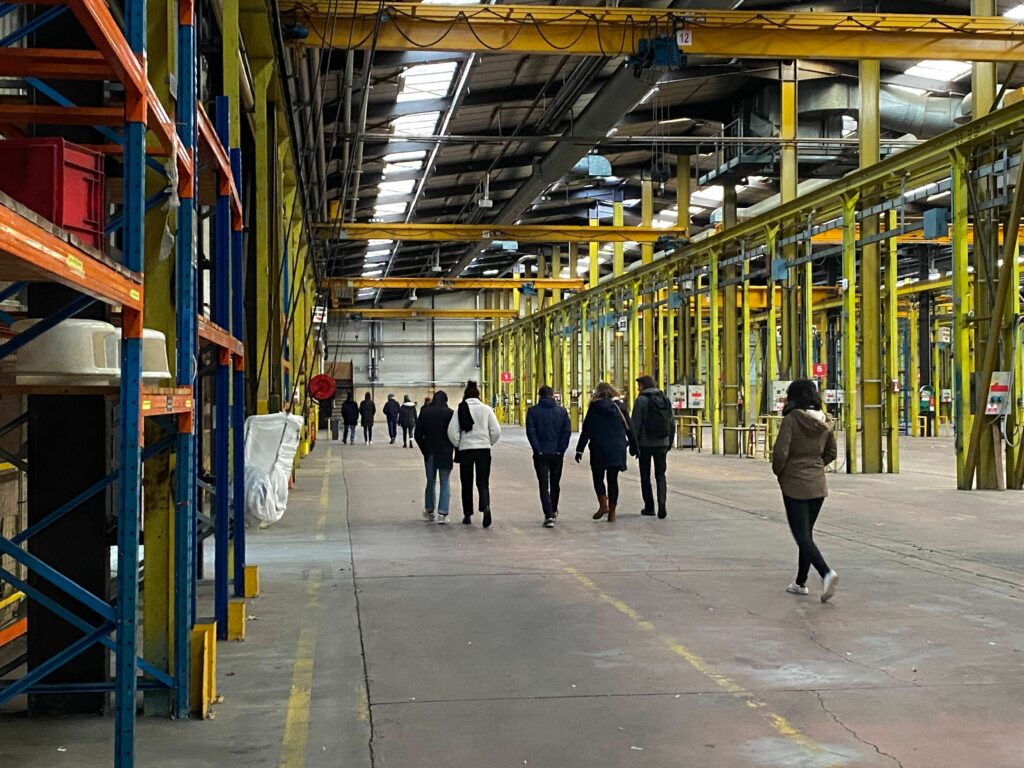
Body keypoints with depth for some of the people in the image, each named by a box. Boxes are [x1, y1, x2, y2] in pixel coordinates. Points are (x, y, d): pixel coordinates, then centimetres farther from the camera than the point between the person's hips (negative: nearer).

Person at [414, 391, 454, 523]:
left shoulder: (425, 412, 0)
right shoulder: (450, 413, -8)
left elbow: (417, 435, 1)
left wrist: (424, 450, 10)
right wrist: (456, 452, 3)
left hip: (430, 453, 3)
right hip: (445, 453, -3)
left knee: (430, 482, 17)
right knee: (445, 484, 2)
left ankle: (429, 511, 25)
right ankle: (442, 514, -6)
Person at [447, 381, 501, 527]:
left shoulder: (460, 410, -4)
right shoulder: (486, 409, -2)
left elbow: (452, 432, -10)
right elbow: (496, 431, -4)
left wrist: (458, 445, 6)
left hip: (465, 449, 0)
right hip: (484, 449, 0)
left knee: (467, 484, 12)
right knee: (483, 482, 6)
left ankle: (467, 515, 17)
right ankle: (486, 507, -21)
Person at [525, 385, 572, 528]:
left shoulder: (533, 411, -3)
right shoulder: (562, 411, 4)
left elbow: (531, 432, -11)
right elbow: (567, 431, -4)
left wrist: (538, 450, -8)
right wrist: (560, 449, -3)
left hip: (541, 454, -3)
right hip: (557, 454, 3)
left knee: (544, 485, -3)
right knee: (555, 484, 19)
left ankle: (549, 516, -14)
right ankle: (553, 510, 35)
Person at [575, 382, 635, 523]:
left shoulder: (594, 408, -4)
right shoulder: (619, 407, 3)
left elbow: (586, 430, -5)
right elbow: (629, 429, 6)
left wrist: (579, 450, -2)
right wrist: (633, 447, 15)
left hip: (598, 448, -2)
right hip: (617, 449, 3)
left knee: (598, 477, 10)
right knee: (613, 479, 10)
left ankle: (603, 504, -11)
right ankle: (612, 512, 8)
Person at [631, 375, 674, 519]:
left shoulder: (641, 400, -10)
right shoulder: (665, 400, 6)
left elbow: (635, 424, -13)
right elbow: (672, 423, 10)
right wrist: (669, 442, 17)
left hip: (645, 443, -4)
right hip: (662, 443, 4)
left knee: (645, 476, 10)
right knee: (660, 475, 9)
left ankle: (649, 507, 14)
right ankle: (662, 506, -10)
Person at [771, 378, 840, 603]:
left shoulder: (791, 420, -15)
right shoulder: (824, 422, 4)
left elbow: (780, 452, -19)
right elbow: (831, 453, 12)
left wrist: (778, 472, 0)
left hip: (794, 485, -6)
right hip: (818, 485, 7)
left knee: (802, 535, -3)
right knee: (807, 533, 16)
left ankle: (827, 573, -23)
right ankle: (801, 582, 23)